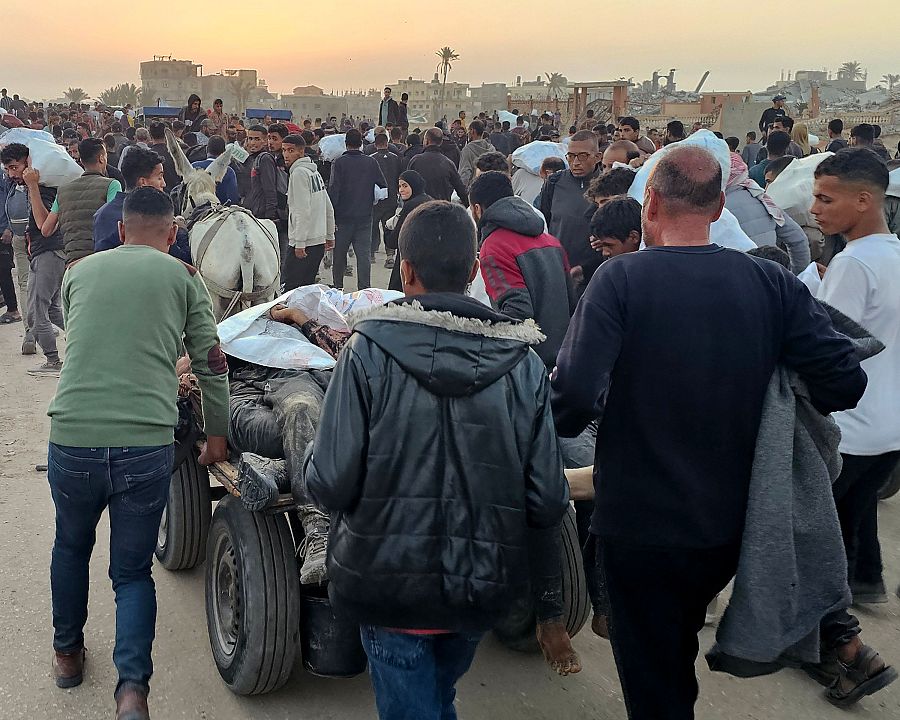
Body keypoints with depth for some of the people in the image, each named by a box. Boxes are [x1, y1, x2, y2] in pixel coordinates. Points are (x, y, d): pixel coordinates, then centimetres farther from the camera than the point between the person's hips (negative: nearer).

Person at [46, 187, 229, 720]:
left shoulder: (80, 271, 14)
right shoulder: (183, 276, 7)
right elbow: (212, 362, 7)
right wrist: (218, 436, 19)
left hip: (72, 439, 2)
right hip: (147, 445, -2)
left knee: (72, 545, 29)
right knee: (133, 570, 15)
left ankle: (67, 654, 44)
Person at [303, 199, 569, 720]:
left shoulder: (369, 352, -16)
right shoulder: (523, 363, -9)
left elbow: (330, 486, -19)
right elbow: (548, 505, -9)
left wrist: (313, 466, 4)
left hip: (391, 583, -3)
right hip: (483, 590, 4)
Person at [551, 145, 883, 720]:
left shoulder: (622, 278, -18)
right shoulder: (773, 284, -7)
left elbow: (576, 394, -26)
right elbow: (845, 381, -9)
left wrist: (561, 425, -3)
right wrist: (757, 412, 8)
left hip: (639, 525, -4)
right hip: (730, 523, 4)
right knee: (678, 648, 33)